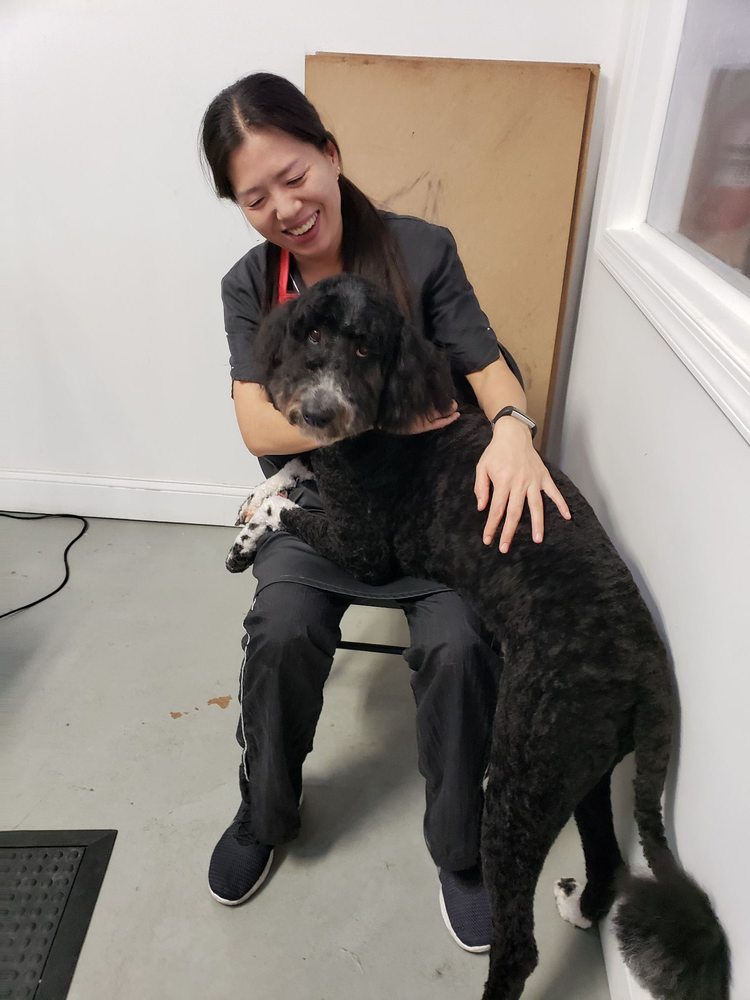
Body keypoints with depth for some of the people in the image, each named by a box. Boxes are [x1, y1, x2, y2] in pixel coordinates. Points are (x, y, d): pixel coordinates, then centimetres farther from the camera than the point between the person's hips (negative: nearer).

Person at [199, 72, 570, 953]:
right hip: (315, 499, 1)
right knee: (282, 632, -24)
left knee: (458, 643, -24)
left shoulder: (421, 250, -6)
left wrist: (512, 427, -28)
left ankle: (458, 848, 5)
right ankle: (266, 814, 8)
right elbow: (261, 427, -11)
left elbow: (486, 362, -5)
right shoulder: (249, 285, 0)